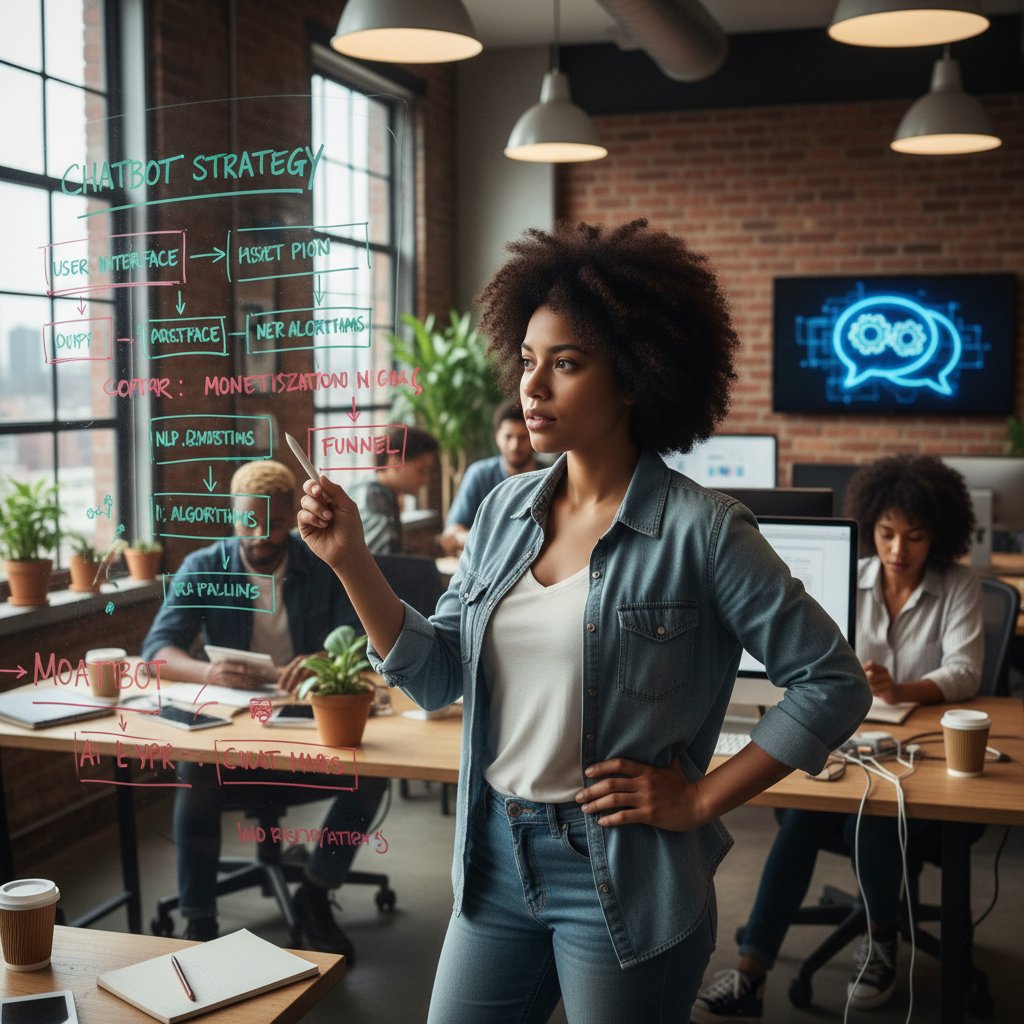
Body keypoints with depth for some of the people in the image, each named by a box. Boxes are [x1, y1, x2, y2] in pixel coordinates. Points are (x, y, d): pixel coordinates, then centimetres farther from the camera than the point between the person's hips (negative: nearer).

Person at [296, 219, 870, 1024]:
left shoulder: (698, 530, -15)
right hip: (497, 860, 5)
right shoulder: (505, 510, 2)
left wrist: (699, 801, -11)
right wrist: (350, 560, -8)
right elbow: (437, 676, 2)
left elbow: (832, 684, -11)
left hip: (623, 881, -5)